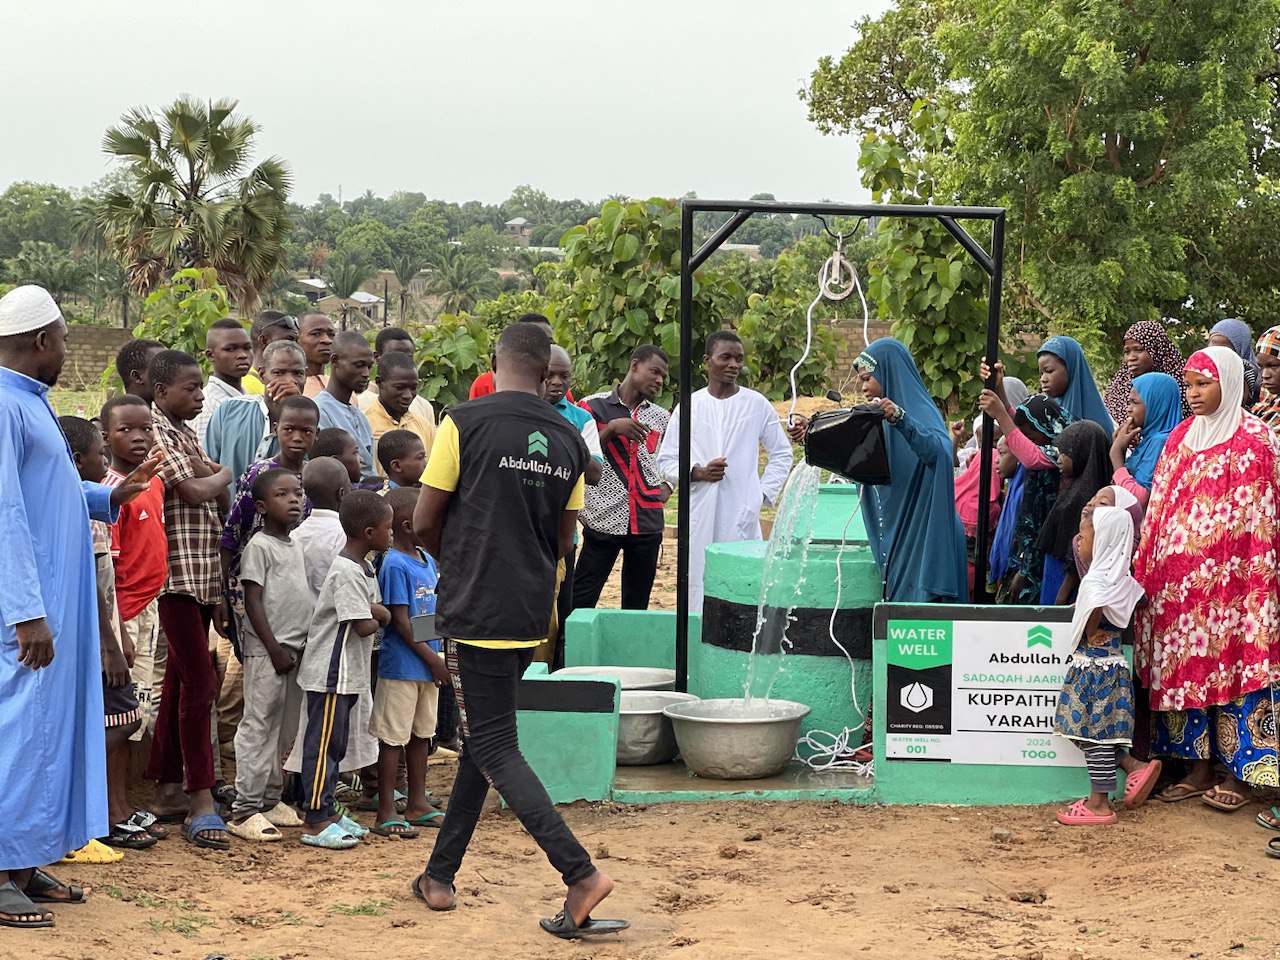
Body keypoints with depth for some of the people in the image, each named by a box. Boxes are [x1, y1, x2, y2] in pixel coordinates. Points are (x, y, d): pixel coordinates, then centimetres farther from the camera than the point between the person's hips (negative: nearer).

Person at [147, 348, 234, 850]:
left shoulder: (188, 435, 19)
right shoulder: (157, 433, -9)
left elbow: (220, 502, 18)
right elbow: (193, 492, -17)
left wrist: (210, 475, -2)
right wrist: (223, 474, 1)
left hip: (203, 576, 9)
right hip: (176, 574, -9)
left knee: (180, 683, 13)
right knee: (200, 685, -11)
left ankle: (164, 781, 22)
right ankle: (202, 805, -10)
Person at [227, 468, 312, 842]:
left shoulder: (297, 546, 16)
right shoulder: (259, 546, -8)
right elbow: (253, 602, -13)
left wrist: (303, 646, 15)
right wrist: (274, 649, -16)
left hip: (294, 649, 8)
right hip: (266, 651, -8)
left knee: (285, 729, 12)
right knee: (258, 726, -7)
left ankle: (270, 800, 21)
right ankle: (245, 810, -6)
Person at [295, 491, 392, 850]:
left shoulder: (362, 568, 13)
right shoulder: (348, 571, -20)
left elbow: (382, 613, 10)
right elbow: (363, 626, -25)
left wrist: (375, 613, -13)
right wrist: (375, 620, -3)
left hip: (346, 674, 10)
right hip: (331, 672, -10)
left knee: (334, 744, 16)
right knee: (323, 743, -5)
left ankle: (326, 811, 25)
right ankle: (315, 822, -1)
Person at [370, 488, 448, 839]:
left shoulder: (427, 560, 11)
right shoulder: (395, 565, -16)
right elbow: (401, 622, -17)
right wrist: (434, 660, -16)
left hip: (427, 663, 9)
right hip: (401, 665, -9)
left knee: (421, 733, 15)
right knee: (393, 737, -2)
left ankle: (417, 804, 25)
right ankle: (386, 813, 4)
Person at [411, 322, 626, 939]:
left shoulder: (465, 423, -10)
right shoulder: (570, 441, 6)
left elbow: (424, 523, -5)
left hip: (475, 612, -6)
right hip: (531, 616, 6)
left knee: (494, 750, -4)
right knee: (480, 739, 17)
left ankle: (581, 872, -15)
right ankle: (440, 876, 25)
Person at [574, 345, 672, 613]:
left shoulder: (662, 418, 14)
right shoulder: (592, 406, 2)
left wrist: (666, 486, 9)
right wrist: (611, 428, -12)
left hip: (647, 522, 4)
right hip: (604, 518, -4)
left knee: (637, 605, 6)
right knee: (581, 601, -7)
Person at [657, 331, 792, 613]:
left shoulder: (757, 405, 7)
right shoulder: (689, 406, 7)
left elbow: (782, 454, 15)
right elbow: (666, 460, 10)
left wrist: (763, 493, 4)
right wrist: (698, 472, -8)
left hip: (743, 514, -1)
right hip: (700, 514, 1)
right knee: (699, 585, -1)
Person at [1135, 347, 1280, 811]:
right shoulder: (1182, 437, 12)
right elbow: (1160, 507, 14)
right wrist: (1147, 571, 9)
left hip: (1227, 574, -6)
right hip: (1180, 575, 6)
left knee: (1233, 664, -2)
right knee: (1189, 664, 7)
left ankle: (1239, 772, 6)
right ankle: (1200, 767, 15)